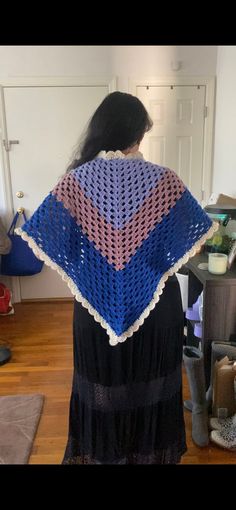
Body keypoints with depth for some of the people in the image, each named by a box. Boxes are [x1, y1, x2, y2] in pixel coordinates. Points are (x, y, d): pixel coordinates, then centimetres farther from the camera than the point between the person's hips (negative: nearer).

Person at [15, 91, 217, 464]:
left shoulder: (76, 179, -11)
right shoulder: (163, 179, -12)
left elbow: (48, 242, -8)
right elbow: (193, 237, -5)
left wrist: (79, 274, 8)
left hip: (97, 305, 1)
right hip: (155, 306, 0)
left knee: (103, 381, 21)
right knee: (150, 383, 21)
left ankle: (102, 451, 44)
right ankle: (151, 449, 44)